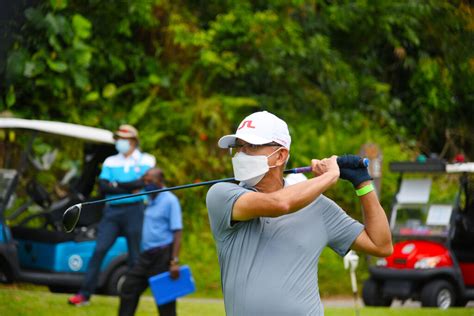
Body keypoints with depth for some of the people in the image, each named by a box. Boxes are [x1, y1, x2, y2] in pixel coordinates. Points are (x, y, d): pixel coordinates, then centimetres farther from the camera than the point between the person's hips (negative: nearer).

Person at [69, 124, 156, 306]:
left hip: (134, 210, -2)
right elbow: (103, 187, 1)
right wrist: (131, 188, -9)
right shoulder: (110, 162, 14)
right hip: (112, 211, 2)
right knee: (99, 251, -7)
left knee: (135, 256, 1)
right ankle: (84, 294, -7)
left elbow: (143, 182, -11)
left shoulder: (146, 160, 7)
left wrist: (116, 185, -7)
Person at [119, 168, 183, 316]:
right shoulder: (151, 201, 15)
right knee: (129, 287, 5)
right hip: (147, 255, 9)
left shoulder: (170, 201, -9)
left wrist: (175, 261, -21)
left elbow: (177, 232, -15)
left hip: (162, 255, -9)